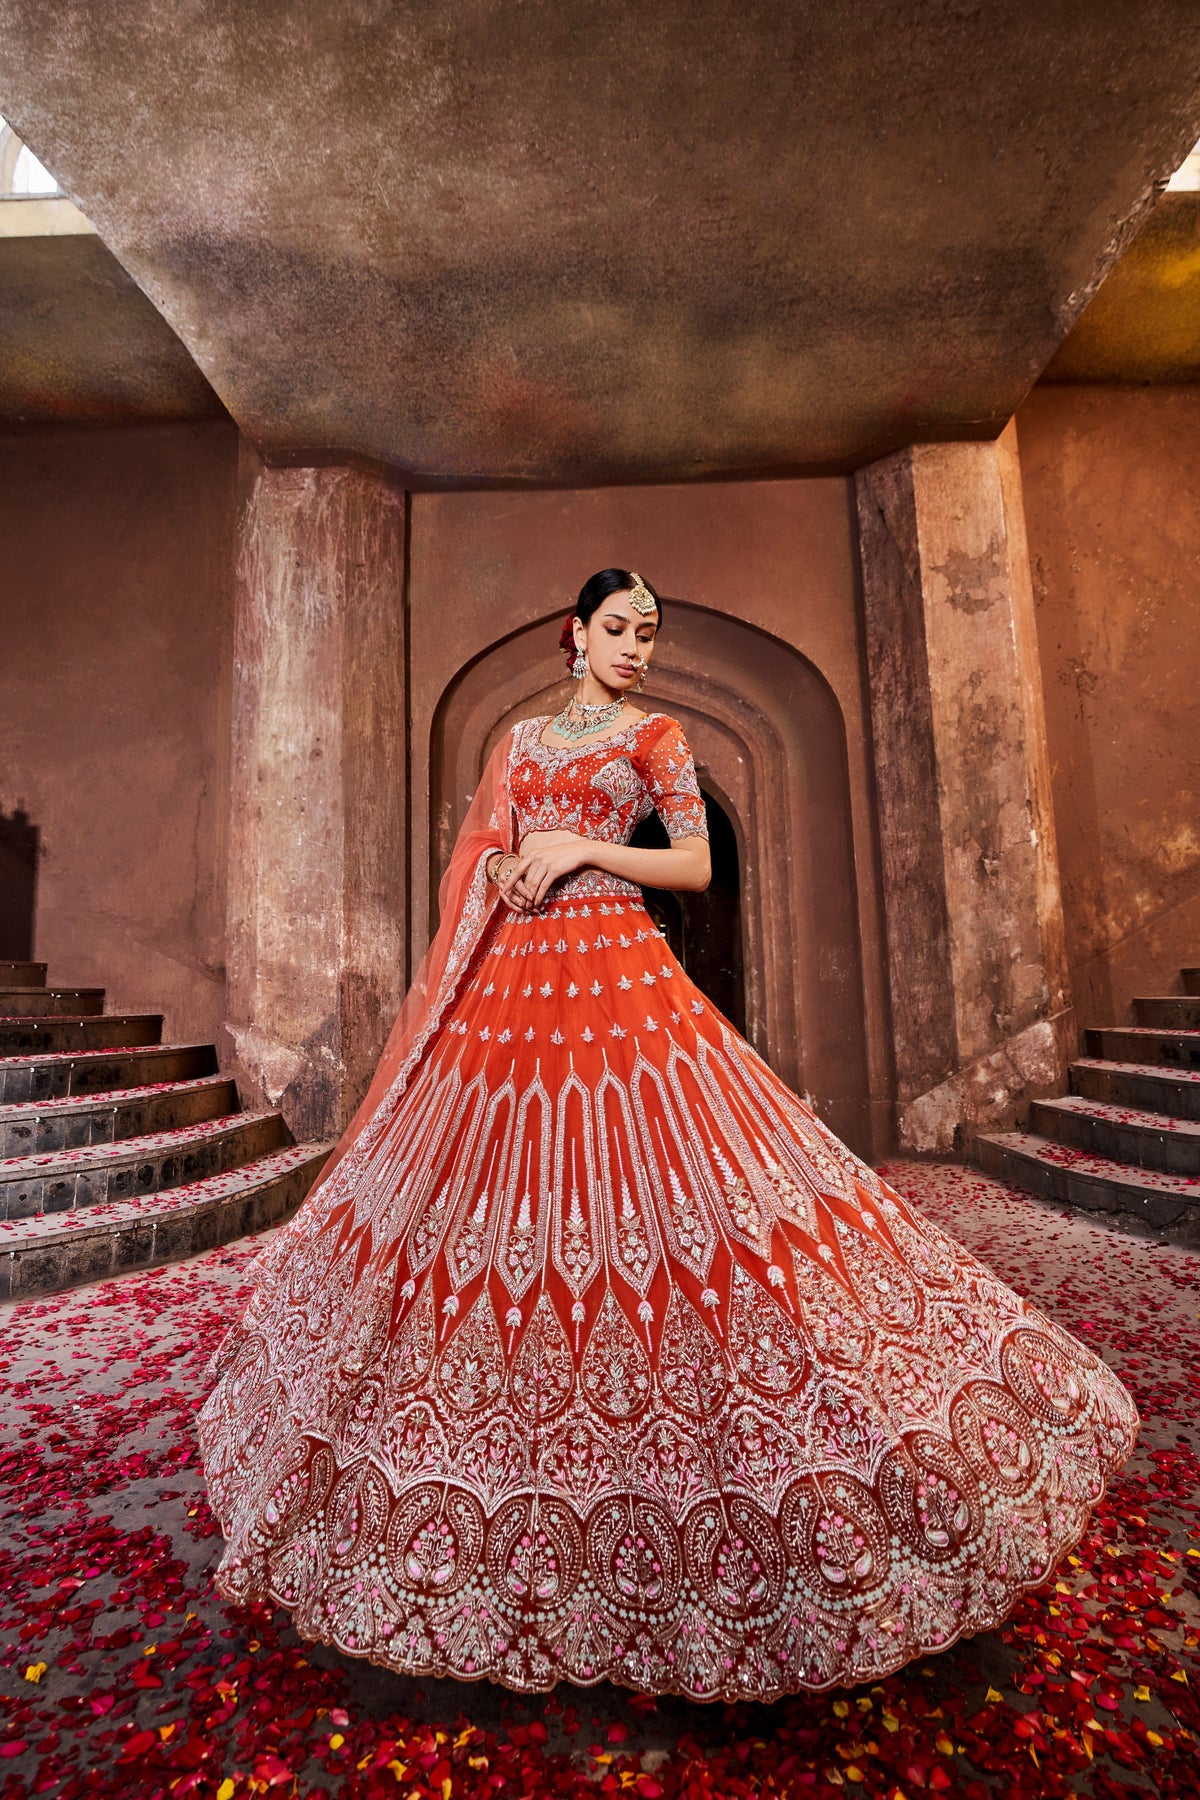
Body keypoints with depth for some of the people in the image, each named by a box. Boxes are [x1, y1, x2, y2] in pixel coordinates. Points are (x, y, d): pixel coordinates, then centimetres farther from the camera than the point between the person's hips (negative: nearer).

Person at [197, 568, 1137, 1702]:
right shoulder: (519, 739, 20)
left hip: (617, 975, -4)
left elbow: (696, 864, 0)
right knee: (491, 1184, 7)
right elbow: (481, 859, 20)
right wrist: (506, 873, -1)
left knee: (633, 1180, -8)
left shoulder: (654, 735, 9)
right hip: (513, 981, 4)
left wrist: (584, 849, -7)